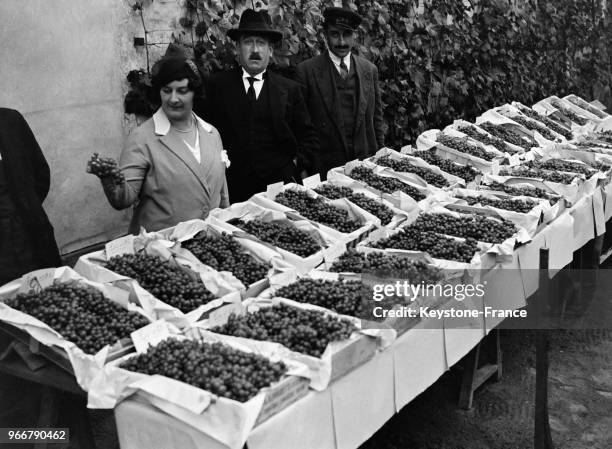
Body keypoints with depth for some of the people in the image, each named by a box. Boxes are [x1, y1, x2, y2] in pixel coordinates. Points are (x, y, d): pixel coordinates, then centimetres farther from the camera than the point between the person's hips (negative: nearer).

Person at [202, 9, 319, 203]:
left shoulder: (289, 89, 8)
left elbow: (307, 135, 11)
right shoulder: (217, 85, 7)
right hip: (232, 186, 0)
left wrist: (300, 166, -1)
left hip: (279, 184, 1)